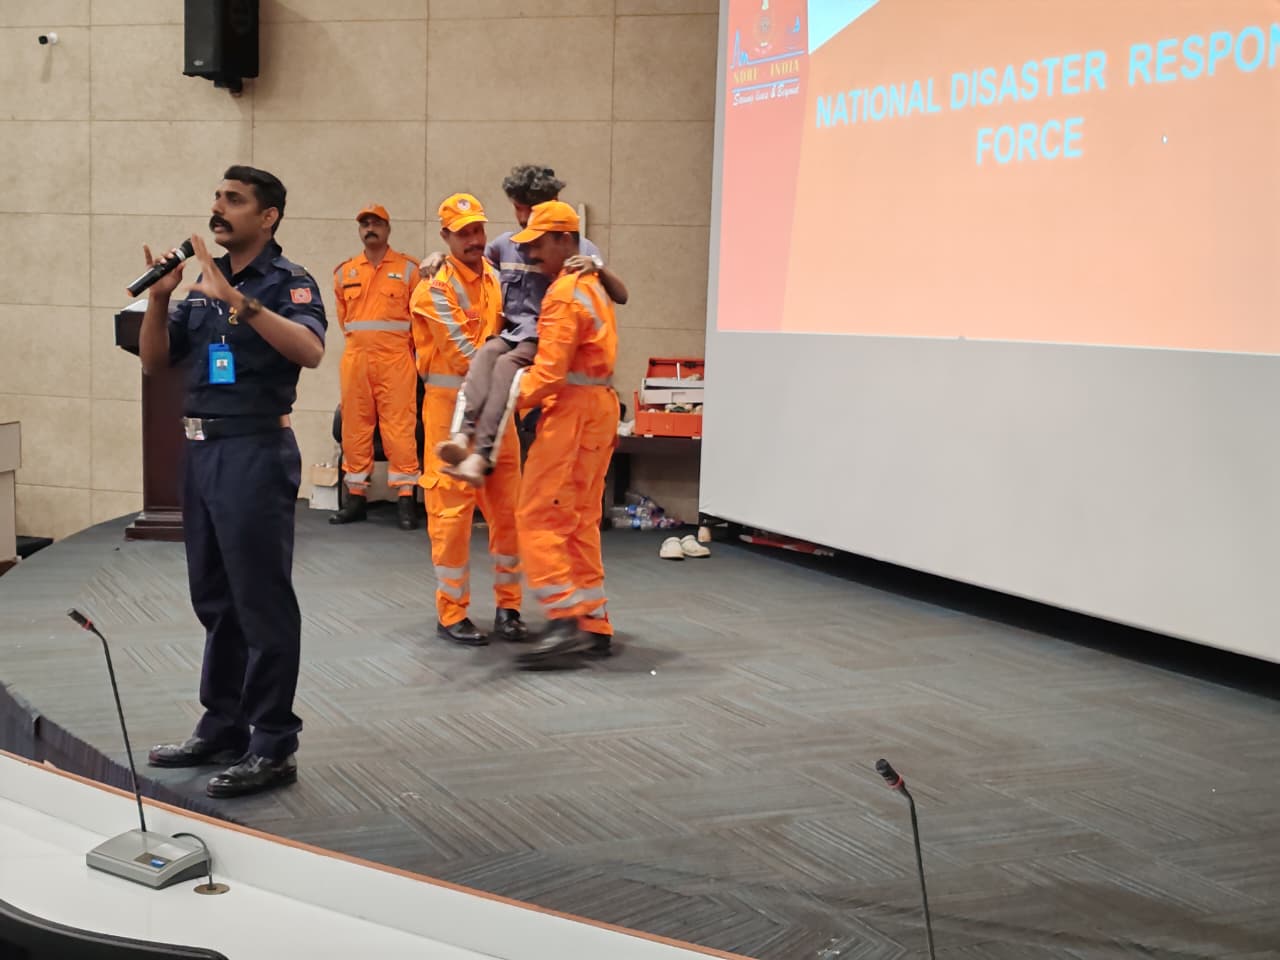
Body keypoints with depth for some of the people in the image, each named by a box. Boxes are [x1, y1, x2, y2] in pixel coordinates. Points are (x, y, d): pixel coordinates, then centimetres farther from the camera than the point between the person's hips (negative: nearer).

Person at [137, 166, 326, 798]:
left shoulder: (287, 281, -6)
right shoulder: (203, 283, 14)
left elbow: (310, 350, -25)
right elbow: (154, 361, 13)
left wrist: (240, 302, -29)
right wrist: (159, 298, -2)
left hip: (256, 453, -8)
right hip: (201, 450, 8)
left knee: (262, 603, -4)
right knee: (214, 600, 15)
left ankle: (272, 746, 2)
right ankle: (222, 727, 26)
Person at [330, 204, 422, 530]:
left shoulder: (407, 269, 3)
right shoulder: (345, 272, 12)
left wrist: (403, 348, 7)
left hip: (395, 359, -3)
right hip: (355, 357, 4)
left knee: (399, 425, -7)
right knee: (355, 427, 5)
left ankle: (406, 497, -6)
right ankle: (356, 496, 11)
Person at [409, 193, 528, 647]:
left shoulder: (493, 277, 11)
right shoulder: (435, 288, -10)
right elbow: (465, 353, -16)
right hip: (452, 406, -6)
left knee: (507, 507, 6)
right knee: (452, 510, -3)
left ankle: (508, 606, 16)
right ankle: (451, 614, 7)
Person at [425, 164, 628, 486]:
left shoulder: (578, 248, 1)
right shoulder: (506, 244, 13)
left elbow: (621, 296, -7)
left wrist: (598, 266, -26)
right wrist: (441, 257, 12)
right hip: (510, 334, 4)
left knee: (508, 364, -35)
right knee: (485, 354, -32)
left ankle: (480, 456, -50)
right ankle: (463, 436, -52)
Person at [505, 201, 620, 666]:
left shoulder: (565, 293, -14)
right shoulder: (591, 284, 18)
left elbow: (550, 371, -20)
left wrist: (508, 404, -14)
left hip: (573, 412, -10)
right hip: (598, 406, 10)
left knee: (539, 516, -7)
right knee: (581, 521, 13)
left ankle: (566, 620, -10)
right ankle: (595, 625, 15)